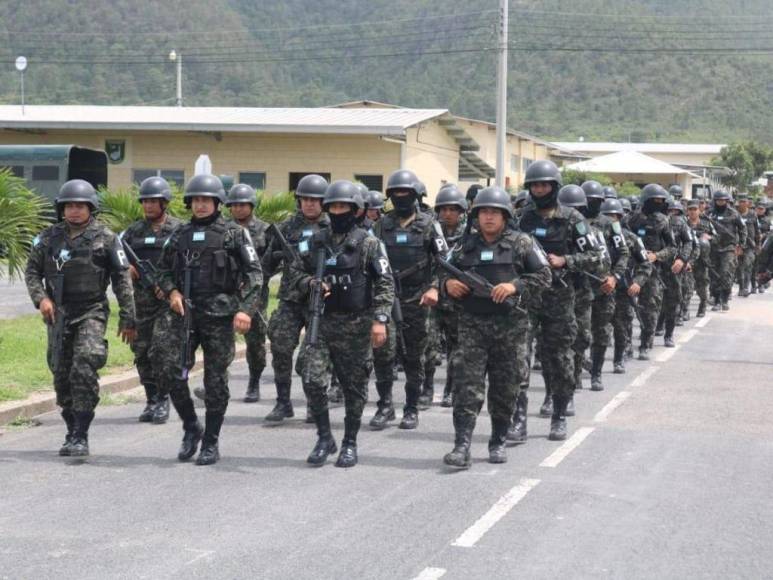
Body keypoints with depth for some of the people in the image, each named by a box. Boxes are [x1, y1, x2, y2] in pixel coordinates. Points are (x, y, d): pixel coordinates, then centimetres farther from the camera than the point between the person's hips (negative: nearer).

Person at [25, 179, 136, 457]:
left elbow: (122, 280, 0)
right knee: (61, 374, 8)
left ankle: (81, 436, -14)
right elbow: (32, 270, 10)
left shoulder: (105, 238, -2)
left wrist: (127, 319, -2)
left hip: (92, 312, -4)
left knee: (84, 370, -17)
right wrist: (41, 297, -9)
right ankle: (72, 431, 23)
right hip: (58, 314, 4)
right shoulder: (49, 237, 5)